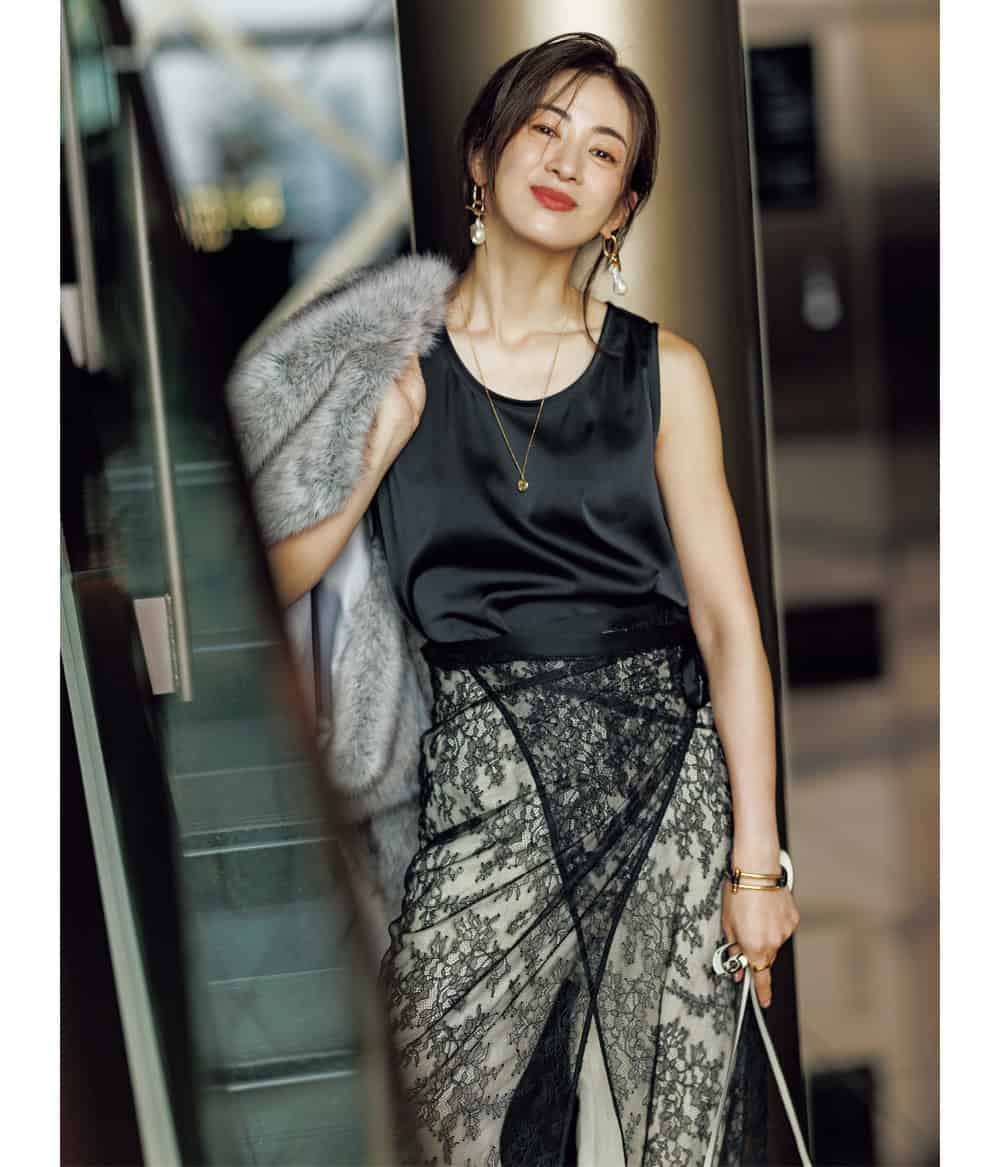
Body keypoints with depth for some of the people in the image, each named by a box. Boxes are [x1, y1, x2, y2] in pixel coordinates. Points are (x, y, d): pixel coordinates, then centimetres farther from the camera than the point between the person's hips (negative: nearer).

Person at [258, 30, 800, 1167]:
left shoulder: (661, 370, 6)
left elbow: (727, 619, 3)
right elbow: (277, 579, 0)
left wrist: (756, 861, -2)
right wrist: (382, 431, -13)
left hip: (667, 771, 1)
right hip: (487, 768, -1)